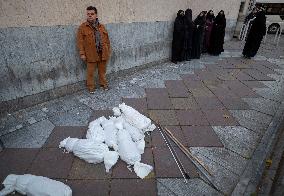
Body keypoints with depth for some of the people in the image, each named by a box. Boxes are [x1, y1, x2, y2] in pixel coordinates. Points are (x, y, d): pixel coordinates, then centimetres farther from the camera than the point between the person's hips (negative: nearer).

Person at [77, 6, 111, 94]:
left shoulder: (102, 26, 10)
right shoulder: (82, 27, -2)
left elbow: (107, 40, 13)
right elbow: (80, 42, -4)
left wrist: (108, 51, 9)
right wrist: (82, 53, -9)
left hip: (103, 54, 3)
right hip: (91, 55, -3)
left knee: (102, 71, 15)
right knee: (90, 72, 5)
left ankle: (103, 84, 32)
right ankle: (91, 87, 21)